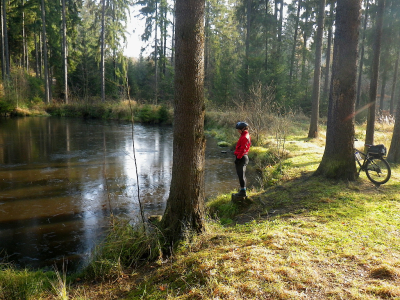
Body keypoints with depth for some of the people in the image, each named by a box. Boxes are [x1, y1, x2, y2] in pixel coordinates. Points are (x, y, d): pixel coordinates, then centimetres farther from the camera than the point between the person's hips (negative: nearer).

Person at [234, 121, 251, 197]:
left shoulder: (244, 137, -18)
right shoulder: (247, 135, 15)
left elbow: (242, 149, -22)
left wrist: (238, 158, -20)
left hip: (241, 157, -11)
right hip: (244, 157, 11)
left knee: (241, 175, -6)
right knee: (242, 175, 16)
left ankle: (242, 192, -1)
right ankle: (243, 191, 24)